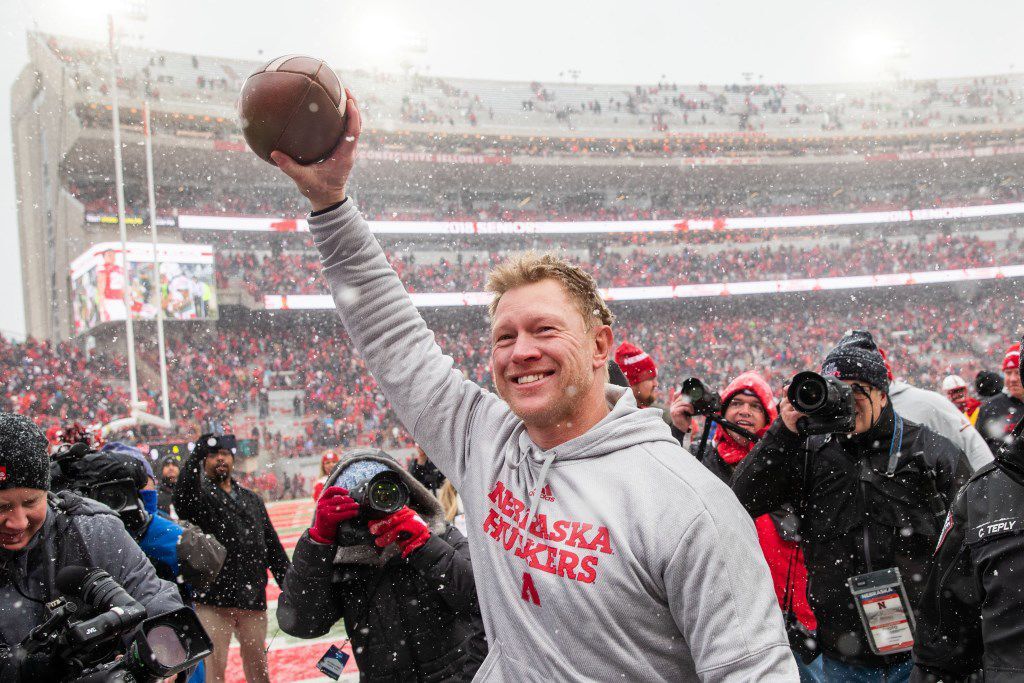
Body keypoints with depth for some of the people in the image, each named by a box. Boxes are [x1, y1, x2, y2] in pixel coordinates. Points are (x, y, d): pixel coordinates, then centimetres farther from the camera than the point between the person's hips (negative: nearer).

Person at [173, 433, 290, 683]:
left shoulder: (252, 500, 19)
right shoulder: (198, 496, 3)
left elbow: (273, 546, 19)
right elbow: (182, 496, -23)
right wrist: (197, 453, -30)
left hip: (253, 598, 4)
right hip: (213, 600, -4)